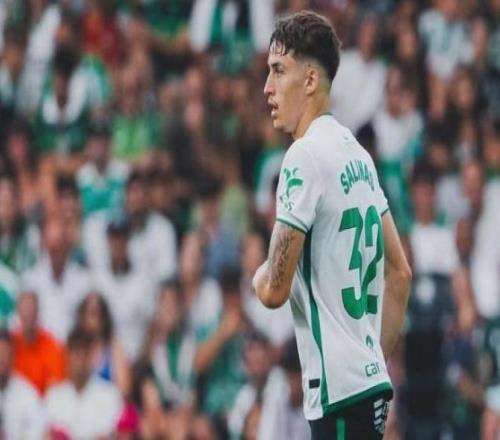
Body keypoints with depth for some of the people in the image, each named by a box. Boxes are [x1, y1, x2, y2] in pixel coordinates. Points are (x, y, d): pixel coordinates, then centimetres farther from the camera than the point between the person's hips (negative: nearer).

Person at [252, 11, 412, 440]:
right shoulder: (358, 154, 14)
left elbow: (275, 290, -13)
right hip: (370, 380, 9)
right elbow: (400, 274, 19)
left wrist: (259, 277, 9)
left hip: (338, 388, -9)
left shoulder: (305, 156, -12)